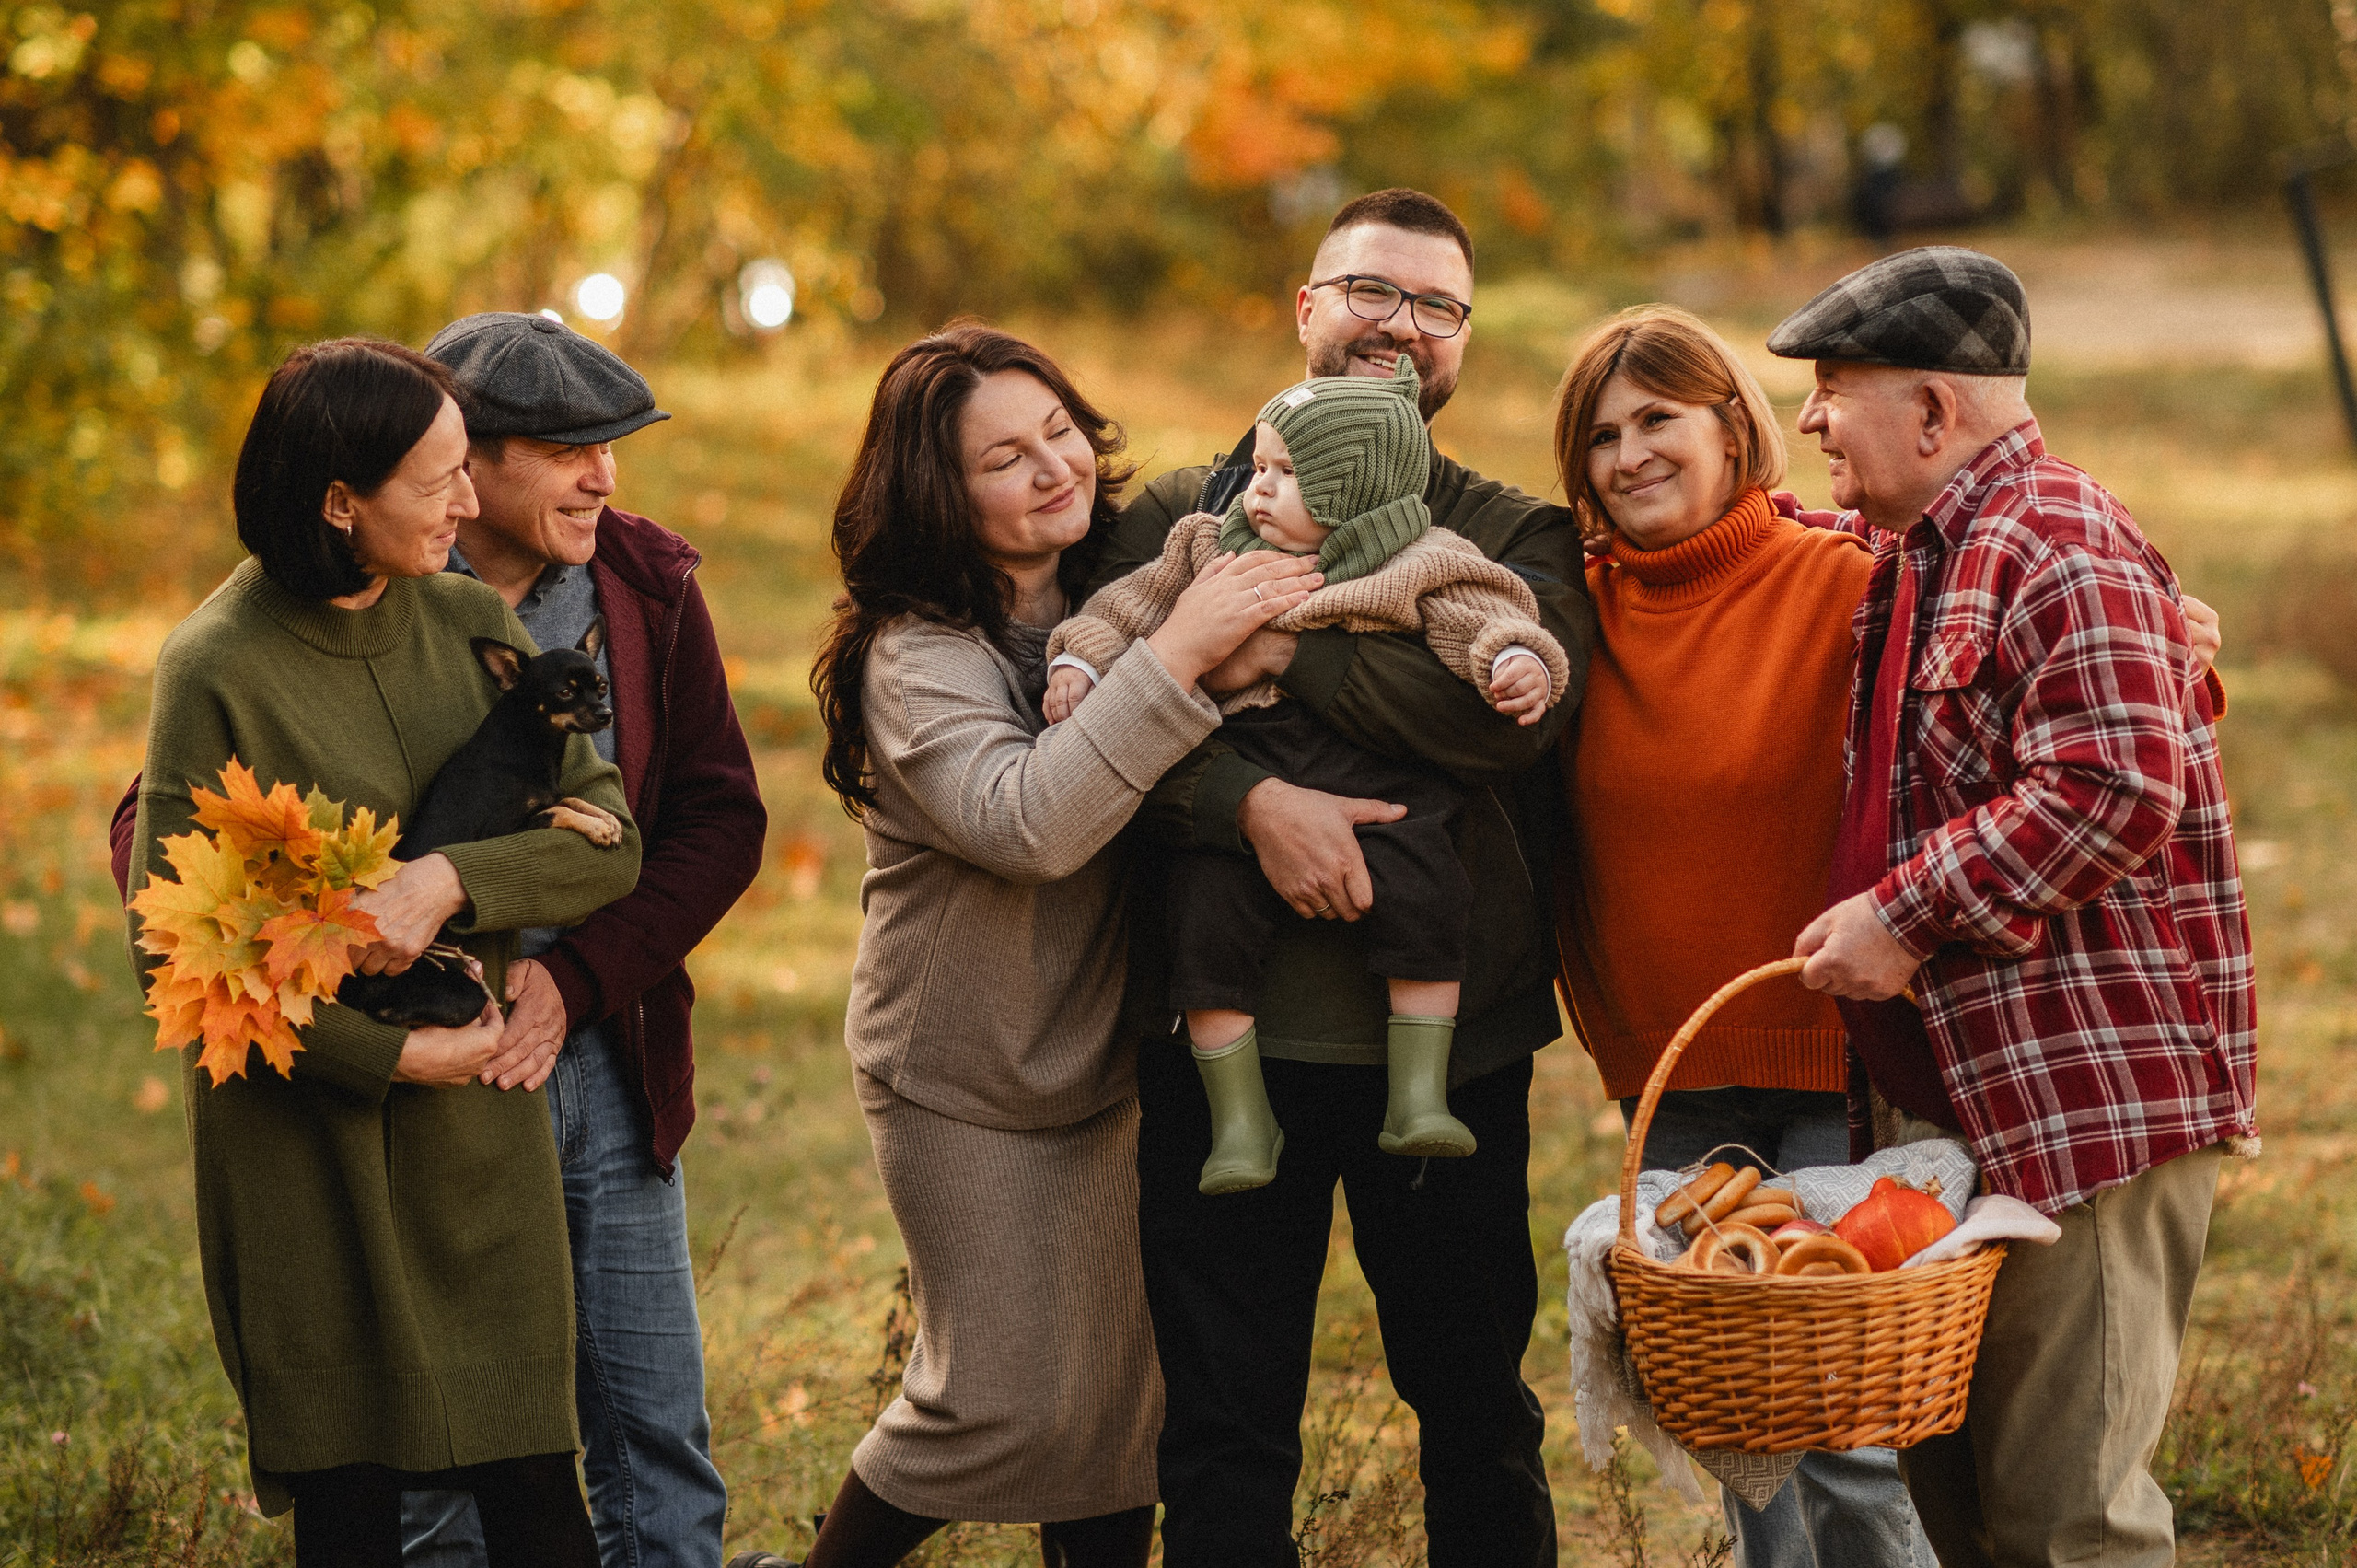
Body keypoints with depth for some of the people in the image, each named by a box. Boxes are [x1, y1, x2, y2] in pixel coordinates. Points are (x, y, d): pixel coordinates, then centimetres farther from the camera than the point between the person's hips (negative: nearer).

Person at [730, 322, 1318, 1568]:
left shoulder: (1112, 592, 1)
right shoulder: (917, 656, -19)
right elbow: (1028, 821, -35)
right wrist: (1175, 655, -38)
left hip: (1110, 1058, 6)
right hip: (968, 1085, -6)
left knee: (1123, 1379, 10)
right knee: (1007, 1399, -3)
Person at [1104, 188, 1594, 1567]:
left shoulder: (1518, 538, 7)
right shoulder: (1184, 517, 8)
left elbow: (1514, 705, -15)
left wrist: (1286, 652, -15)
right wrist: (1252, 802, -23)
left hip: (1449, 1042, 0)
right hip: (1226, 1039, 0)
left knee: (1481, 1411, 11)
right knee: (1224, 1431, 6)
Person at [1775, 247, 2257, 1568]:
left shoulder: (2061, 550, -15)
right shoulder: (1902, 552, 16)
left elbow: (2112, 793, -24)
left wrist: (1905, 912, -20)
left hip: (2092, 1094, -10)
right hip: (1960, 1088, 10)